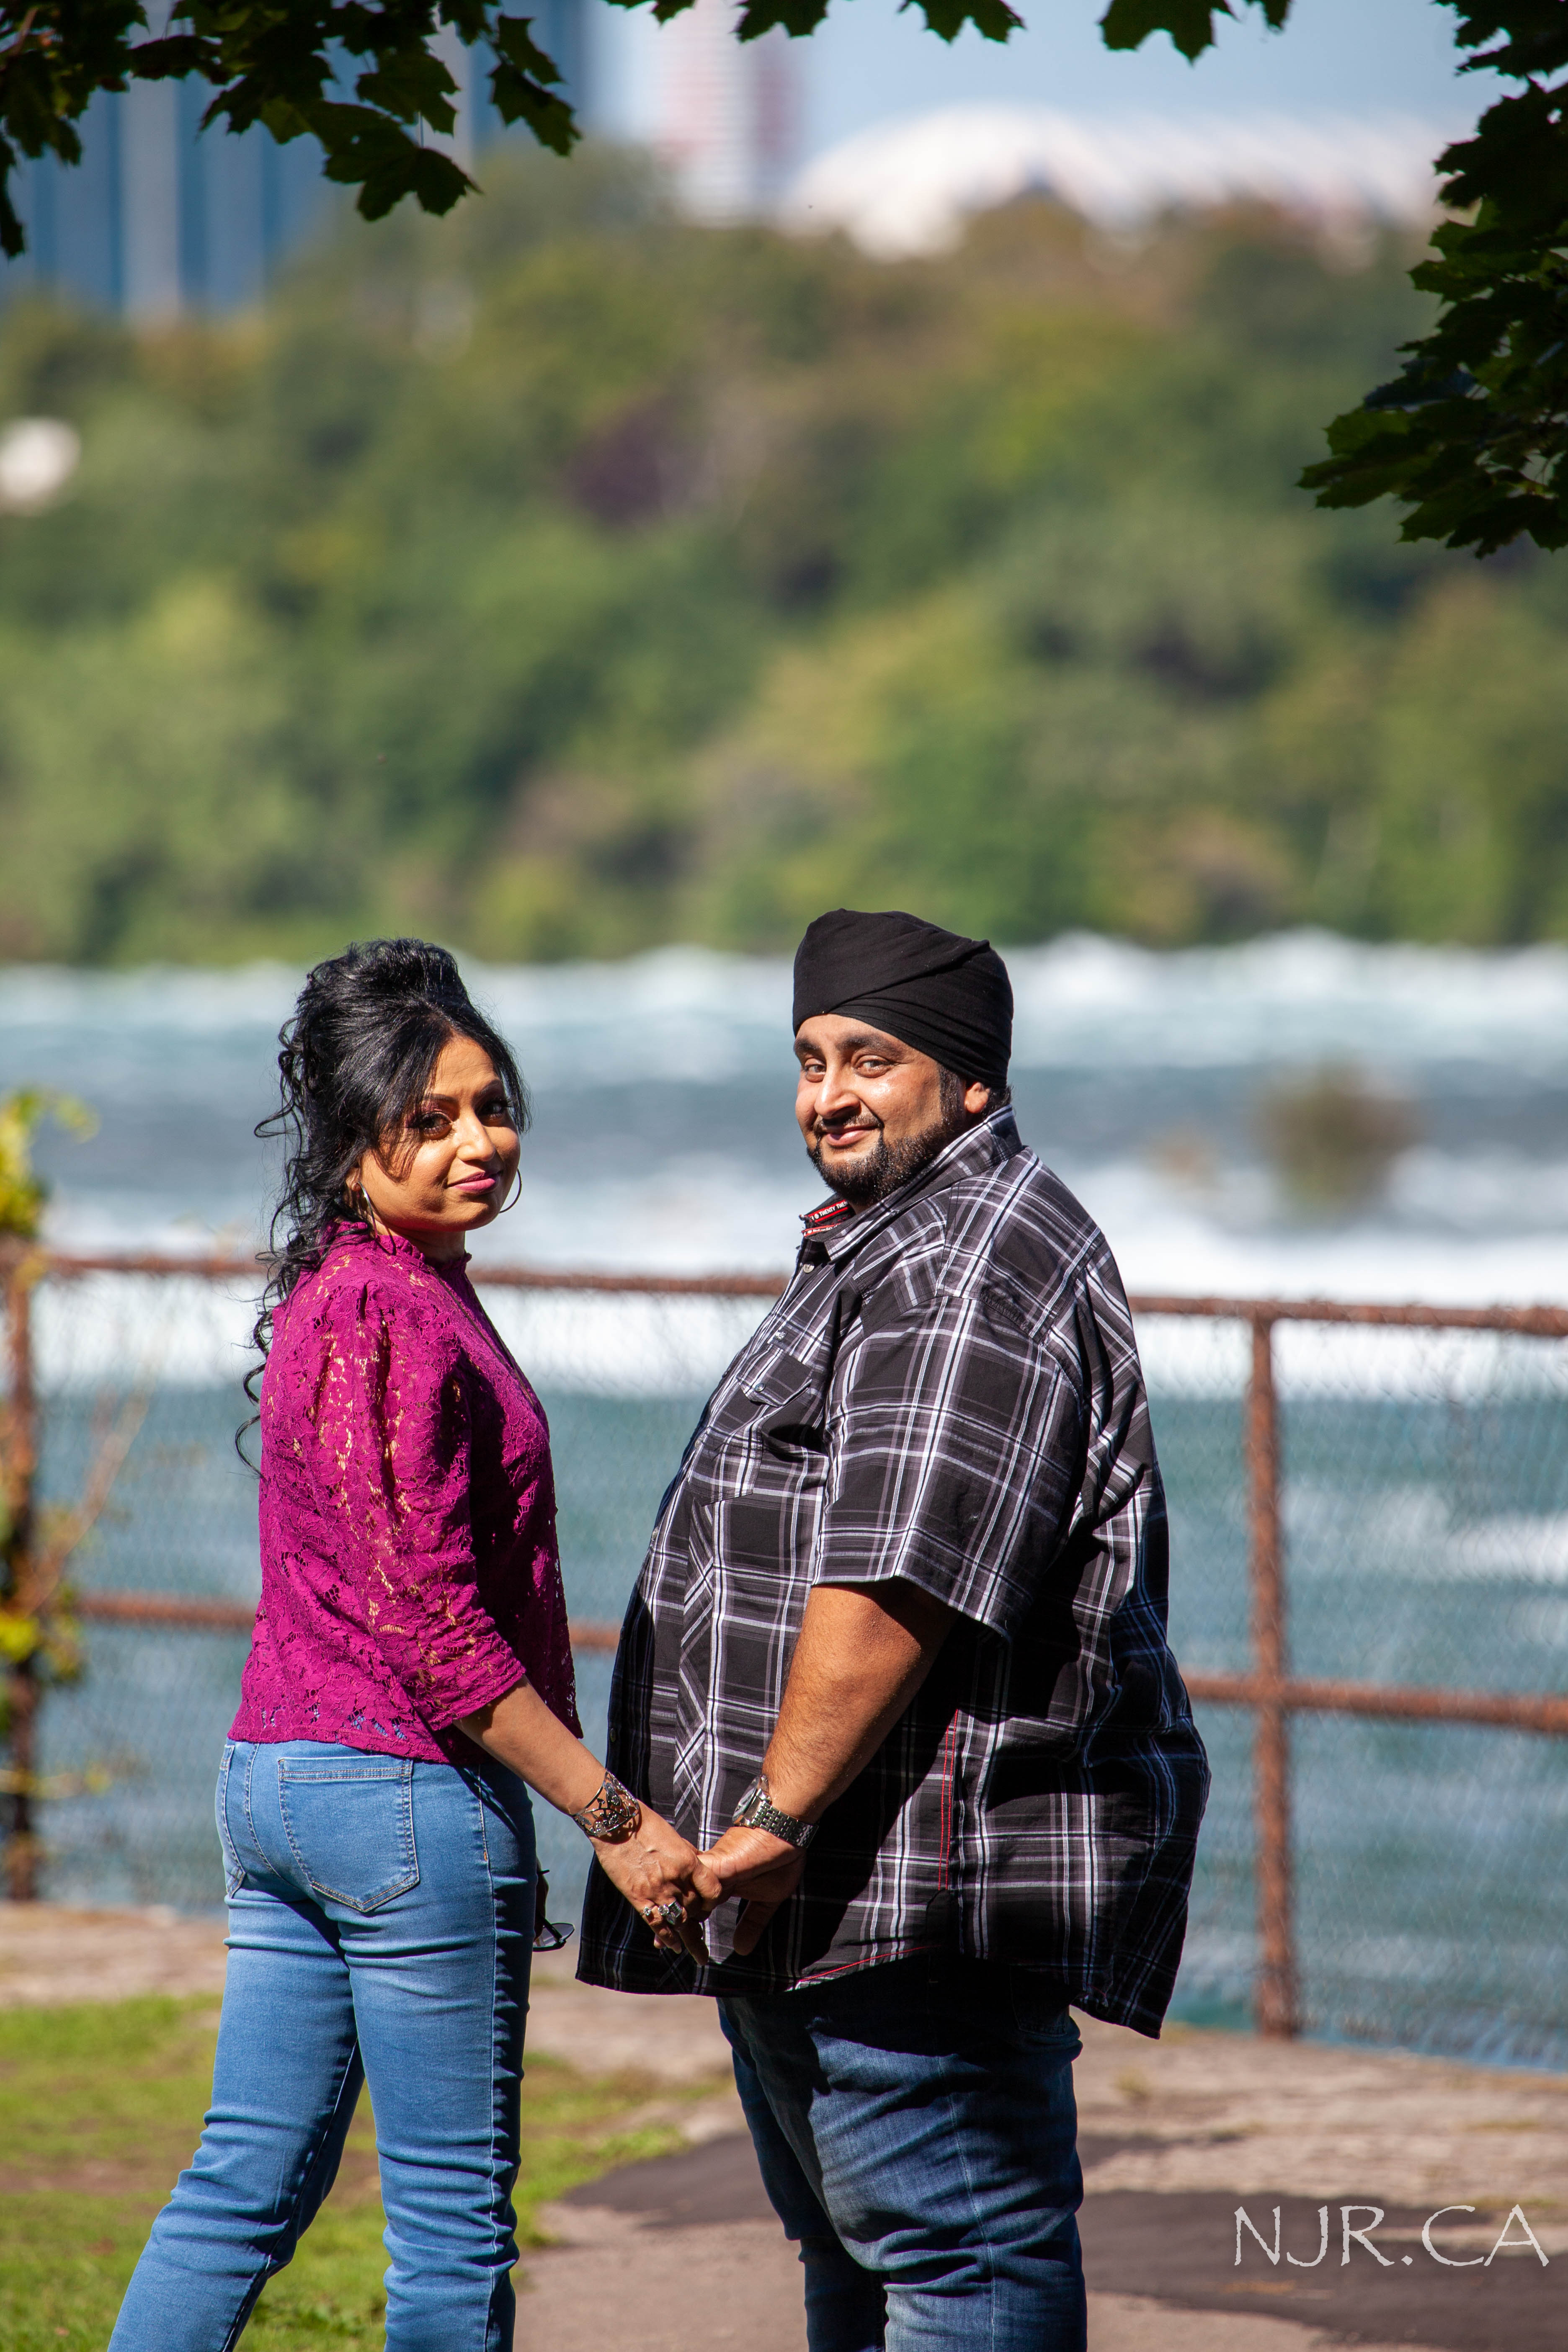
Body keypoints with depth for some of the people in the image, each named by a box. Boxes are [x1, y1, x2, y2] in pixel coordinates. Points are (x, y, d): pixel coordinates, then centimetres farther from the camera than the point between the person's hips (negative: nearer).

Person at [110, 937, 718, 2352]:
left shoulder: (343, 1291, 14)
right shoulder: (395, 1318, -17)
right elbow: (430, 1625, -20)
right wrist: (615, 1816, -17)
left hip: (276, 1773, 10)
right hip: (408, 1788, -10)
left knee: (249, 2182, 11)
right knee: (455, 2216, 0)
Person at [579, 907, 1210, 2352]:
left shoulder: (970, 1269, -16)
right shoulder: (894, 1249, 21)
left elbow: (897, 1583, -25)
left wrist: (775, 1814, -23)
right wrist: (766, 1833, 26)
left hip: (921, 1884, -12)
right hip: (817, 1904, 12)